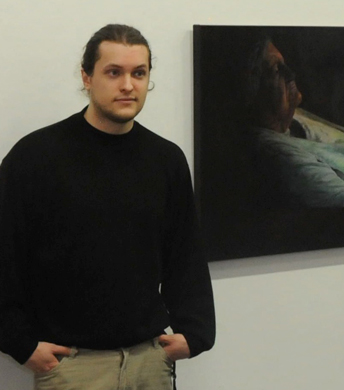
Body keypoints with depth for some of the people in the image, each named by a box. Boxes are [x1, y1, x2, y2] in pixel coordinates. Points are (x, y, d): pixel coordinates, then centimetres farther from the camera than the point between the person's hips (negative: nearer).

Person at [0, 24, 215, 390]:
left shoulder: (167, 159, 5)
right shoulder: (34, 156, -7)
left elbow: (185, 256, 10)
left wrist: (193, 331, 0)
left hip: (151, 355, 4)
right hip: (70, 360, -3)